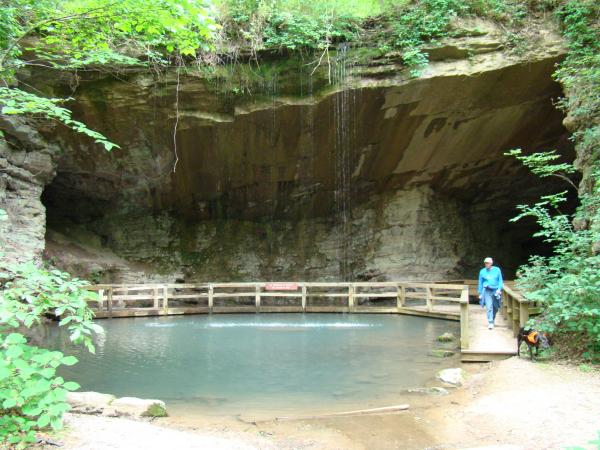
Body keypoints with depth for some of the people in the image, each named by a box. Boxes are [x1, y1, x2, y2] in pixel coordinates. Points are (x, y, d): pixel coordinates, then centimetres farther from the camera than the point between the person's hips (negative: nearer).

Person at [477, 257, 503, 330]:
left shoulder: (497, 270, 3)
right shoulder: (482, 271, 3)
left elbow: (500, 280, 5)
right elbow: (480, 283, 9)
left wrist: (499, 289, -9)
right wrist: (480, 293, 7)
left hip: (496, 291, 2)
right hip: (487, 291, -1)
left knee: (495, 308, 10)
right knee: (489, 307, -13)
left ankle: (492, 320, 31)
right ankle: (490, 323, -14)